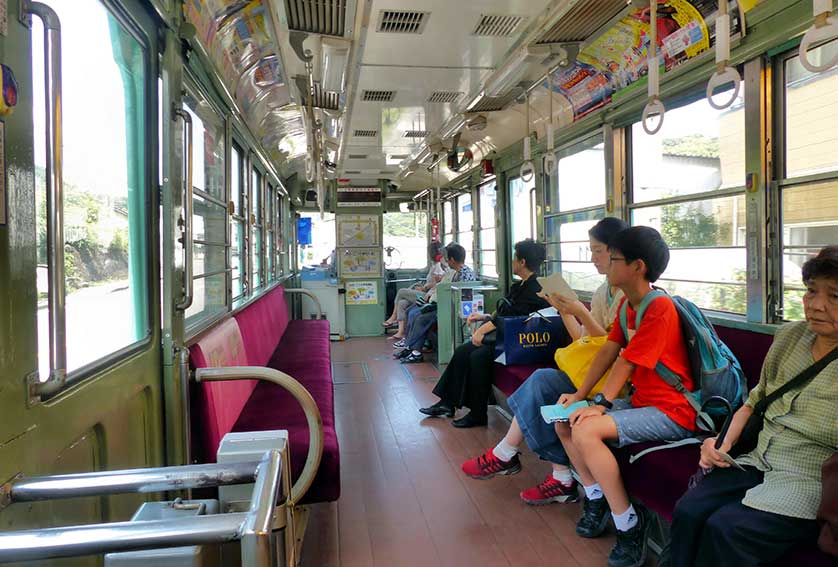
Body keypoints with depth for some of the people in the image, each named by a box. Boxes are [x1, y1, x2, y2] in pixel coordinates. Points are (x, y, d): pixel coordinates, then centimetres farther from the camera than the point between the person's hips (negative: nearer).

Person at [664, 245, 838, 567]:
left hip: (808, 481, -5)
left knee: (725, 530, -24)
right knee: (688, 511, -17)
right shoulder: (789, 335, 7)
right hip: (758, 462, 5)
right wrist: (725, 442, 3)